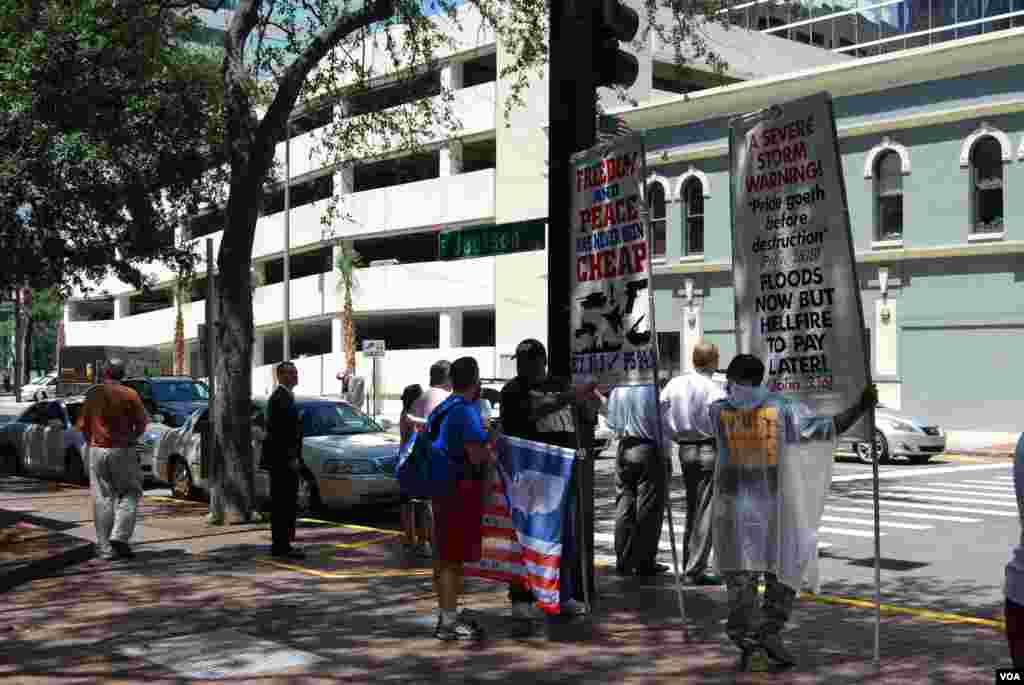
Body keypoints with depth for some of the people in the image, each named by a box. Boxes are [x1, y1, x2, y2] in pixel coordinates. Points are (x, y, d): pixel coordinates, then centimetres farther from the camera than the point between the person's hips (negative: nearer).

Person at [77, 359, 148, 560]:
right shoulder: (129, 394, -6)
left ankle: (106, 547, 8)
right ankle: (119, 536, -7)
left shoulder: (93, 395, 4)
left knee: (102, 498, 7)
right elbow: (141, 422, -6)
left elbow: (83, 424, 6)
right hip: (122, 450, -3)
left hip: (97, 451, 3)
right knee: (130, 493, 10)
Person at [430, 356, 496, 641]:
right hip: (462, 488, -10)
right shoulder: (466, 411, -16)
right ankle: (448, 622, -2)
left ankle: (448, 614, 26)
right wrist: (492, 444, -2)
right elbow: (477, 456, -22)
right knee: (454, 557, -5)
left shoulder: (441, 409, 14)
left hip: (442, 487, 10)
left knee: (444, 555, 16)